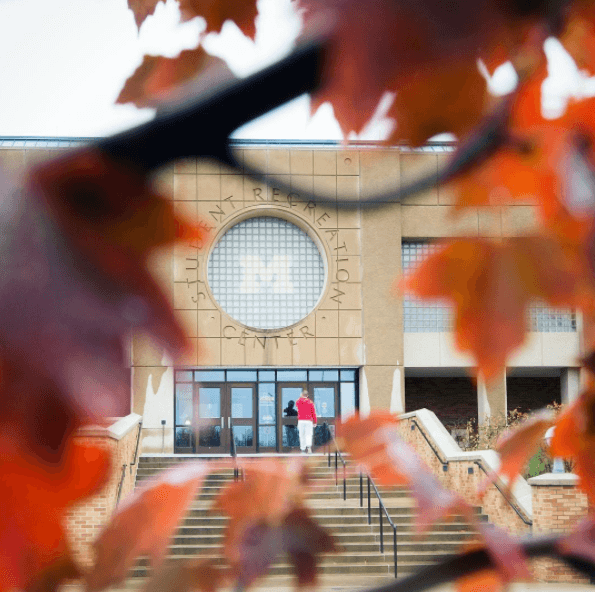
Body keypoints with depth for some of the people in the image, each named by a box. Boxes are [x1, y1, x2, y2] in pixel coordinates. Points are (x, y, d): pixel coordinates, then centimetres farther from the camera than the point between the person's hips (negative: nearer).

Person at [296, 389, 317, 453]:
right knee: (308, 434, -3)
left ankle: (303, 448, 3)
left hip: (301, 421, 1)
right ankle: (309, 446, -25)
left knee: (302, 435, 5)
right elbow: (313, 413, 0)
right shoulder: (310, 402, 0)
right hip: (309, 421, -1)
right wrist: (315, 422, 7)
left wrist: (300, 397, 33)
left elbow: (296, 405, 31)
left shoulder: (299, 401, 4)